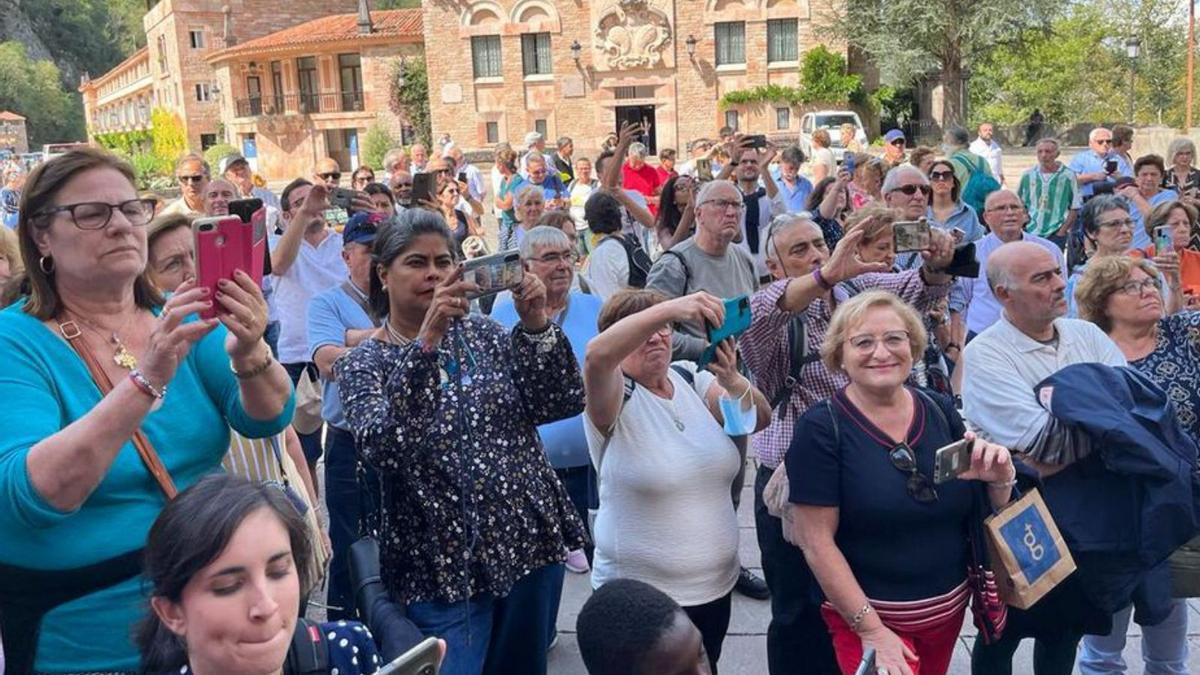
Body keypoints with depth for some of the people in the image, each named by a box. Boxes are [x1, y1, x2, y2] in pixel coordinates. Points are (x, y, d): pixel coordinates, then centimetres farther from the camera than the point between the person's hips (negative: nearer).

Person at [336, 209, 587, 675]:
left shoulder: (482, 333, 6)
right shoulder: (363, 365, -4)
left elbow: (564, 402, -4)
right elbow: (381, 447, -24)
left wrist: (536, 324, -18)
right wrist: (427, 340, -31)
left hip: (530, 540, 4)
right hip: (444, 565, -4)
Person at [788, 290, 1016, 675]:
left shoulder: (941, 411, -2)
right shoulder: (821, 428, -16)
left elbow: (984, 516, 7)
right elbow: (816, 542, -16)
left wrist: (999, 481, -14)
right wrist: (871, 630, -16)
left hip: (950, 609, 6)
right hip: (868, 617, -5)